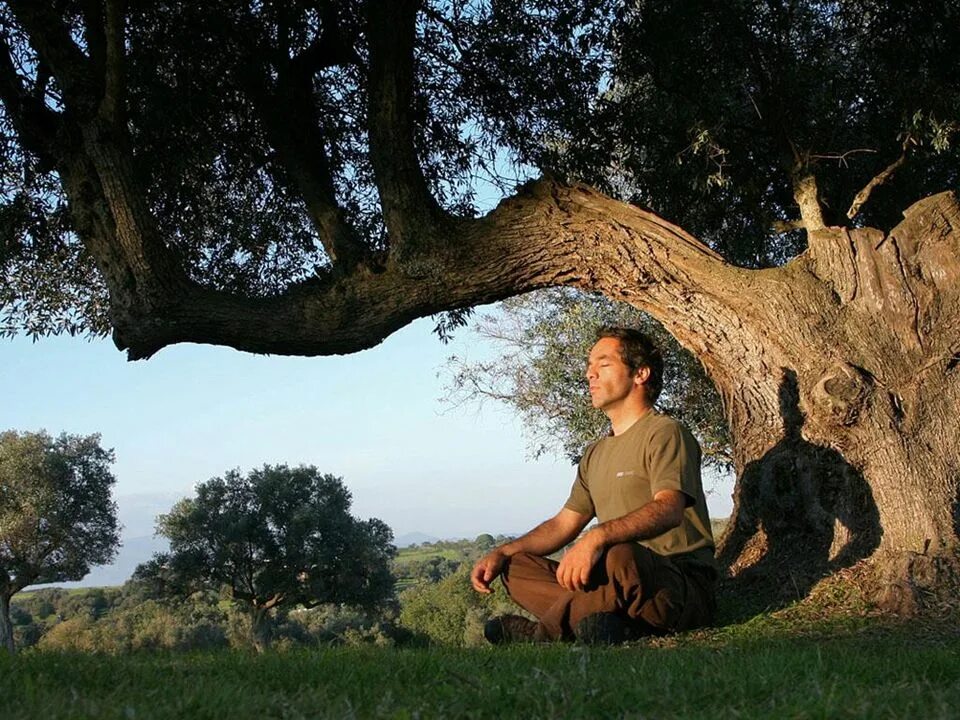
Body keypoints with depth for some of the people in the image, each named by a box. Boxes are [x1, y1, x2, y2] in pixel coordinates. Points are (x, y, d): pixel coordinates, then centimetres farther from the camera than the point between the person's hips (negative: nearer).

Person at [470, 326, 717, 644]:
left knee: (621, 556, -40)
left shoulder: (665, 433, -4)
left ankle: (548, 631, -20)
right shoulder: (596, 454, 22)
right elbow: (563, 524, 23)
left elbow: (668, 510, -22)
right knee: (515, 567, -2)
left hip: (685, 587, -8)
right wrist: (501, 553, 8)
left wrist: (597, 537, -38)